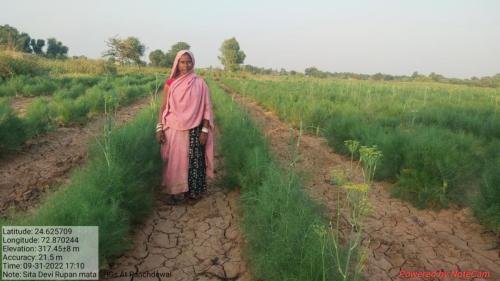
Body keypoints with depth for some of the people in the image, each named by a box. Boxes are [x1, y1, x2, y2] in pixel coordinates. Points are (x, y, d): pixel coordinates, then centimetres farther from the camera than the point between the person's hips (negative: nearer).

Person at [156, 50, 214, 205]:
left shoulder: (200, 83, -1)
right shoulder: (170, 83, 2)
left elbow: (206, 108, 0)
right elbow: (164, 107, 5)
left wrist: (205, 130, -6)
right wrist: (159, 128, -3)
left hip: (193, 130, -1)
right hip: (174, 129, 1)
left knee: (194, 161, 6)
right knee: (174, 160, 7)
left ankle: (193, 190, 25)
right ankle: (175, 191, 23)